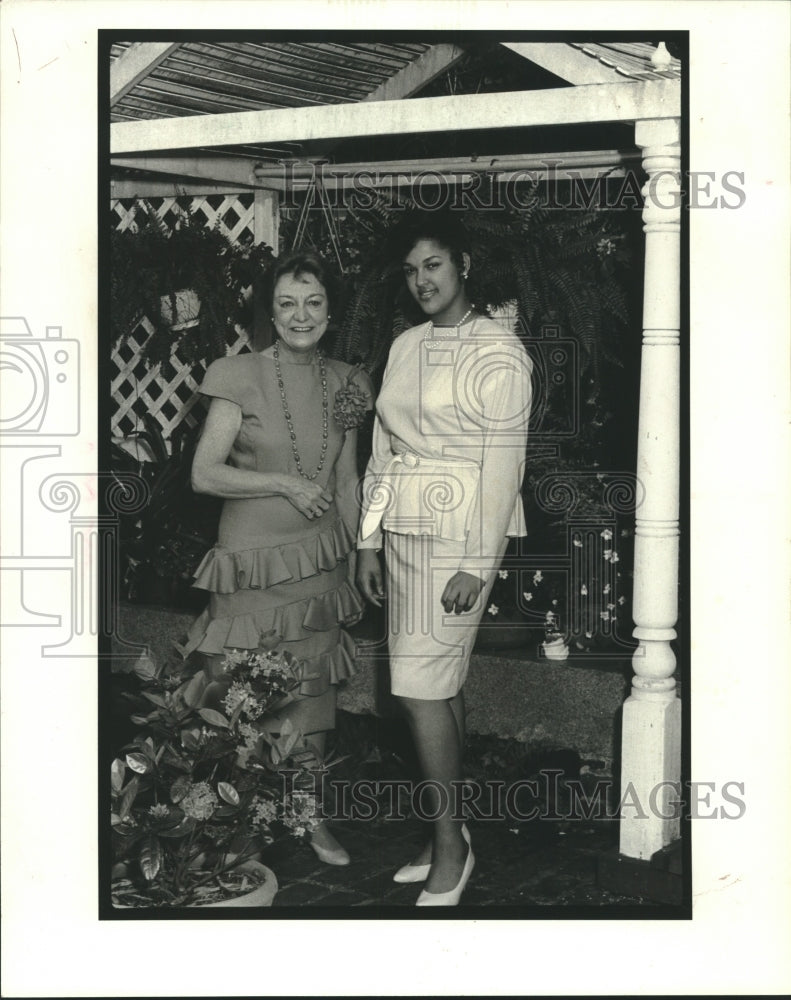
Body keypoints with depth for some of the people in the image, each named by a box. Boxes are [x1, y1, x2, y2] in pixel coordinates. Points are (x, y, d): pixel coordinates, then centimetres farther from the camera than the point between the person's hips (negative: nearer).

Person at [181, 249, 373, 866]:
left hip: (321, 559, 4)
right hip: (254, 560, -4)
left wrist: (351, 558, 14)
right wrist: (285, 483, -15)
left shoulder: (343, 382, 6)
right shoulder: (241, 377, -7)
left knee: (312, 688, 11)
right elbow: (204, 474, -10)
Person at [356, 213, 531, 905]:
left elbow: (503, 464, -11)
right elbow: (383, 450, 15)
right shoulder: (406, 347, 13)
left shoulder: (499, 352, -7)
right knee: (439, 682, 10)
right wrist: (369, 541, 11)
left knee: (421, 684, -9)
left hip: (462, 534, -7)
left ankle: (449, 847, 3)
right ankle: (452, 835, 20)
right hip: (406, 530, 7)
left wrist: (476, 565, -15)